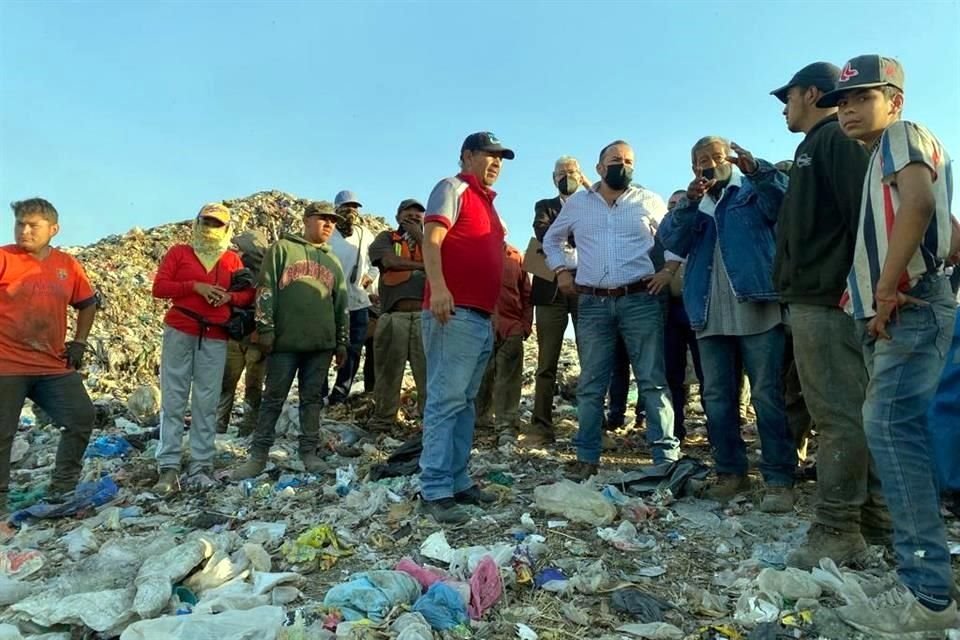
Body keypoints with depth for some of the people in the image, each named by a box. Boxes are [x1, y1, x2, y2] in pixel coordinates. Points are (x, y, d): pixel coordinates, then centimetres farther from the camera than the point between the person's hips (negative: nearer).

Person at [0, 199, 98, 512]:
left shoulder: (68, 265, 5)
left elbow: (88, 304, 18)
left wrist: (79, 342, 11)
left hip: (54, 365, 4)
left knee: (82, 417, 1)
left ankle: (62, 488, 18)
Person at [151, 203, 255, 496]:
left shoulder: (233, 260, 14)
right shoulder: (178, 253, 10)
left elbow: (248, 294, 13)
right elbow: (159, 287, 0)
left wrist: (230, 297, -8)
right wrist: (195, 286, -12)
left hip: (215, 338, 1)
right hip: (179, 332, -1)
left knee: (207, 403, 0)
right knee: (173, 400, -2)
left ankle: (201, 466, 4)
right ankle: (169, 468, 1)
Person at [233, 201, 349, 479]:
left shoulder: (333, 262, 18)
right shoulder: (282, 248, 4)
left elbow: (341, 305, 18)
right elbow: (266, 291, -2)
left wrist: (342, 343, 13)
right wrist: (265, 330, -9)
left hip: (322, 343, 4)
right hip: (285, 341, -3)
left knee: (312, 398, 7)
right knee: (274, 398, 3)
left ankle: (309, 452, 16)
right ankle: (258, 454, 12)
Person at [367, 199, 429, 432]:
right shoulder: (386, 238, 16)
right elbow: (391, 261, -5)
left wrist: (420, 238, 6)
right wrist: (424, 266, 0)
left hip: (425, 314, 2)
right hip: (395, 315, -1)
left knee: (429, 370, -2)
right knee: (388, 371, 2)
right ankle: (382, 421, 11)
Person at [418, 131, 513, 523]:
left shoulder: (486, 201, 25)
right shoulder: (453, 188, 0)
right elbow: (431, 239, -14)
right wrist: (438, 287, -30)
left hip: (482, 317, 10)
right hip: (454, 313, -9)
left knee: (465, 403, 10)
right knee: (446, 401, -10)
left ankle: (458, 481, 17)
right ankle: (435, 491, -6)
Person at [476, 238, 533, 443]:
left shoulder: (516, 257, 10)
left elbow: (526, 295, 10)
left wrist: (526, 325, 3)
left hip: (511, 328, 0)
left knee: (508, 379, -3)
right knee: (481, 377, 10)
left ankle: (506, 425, -2)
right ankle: (481, 417, 24)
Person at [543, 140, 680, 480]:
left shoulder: (649, 201, 9)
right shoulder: (576, 203, 12)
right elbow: (551, 239, 24)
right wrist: (560, 269, 9)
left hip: (641, 300, -1)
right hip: (593, 303, 1)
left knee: (653, 381, -2)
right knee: (590, 384, 5)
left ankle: (666, 456, 4)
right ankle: (587, 457, 13)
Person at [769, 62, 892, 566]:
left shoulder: (835, 139, -5)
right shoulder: (818, 146, 25)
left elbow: (864, 213, -17)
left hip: (826, 301, -10)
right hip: (817, 299, 10)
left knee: (838, 414, -8)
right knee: (852, 411, 12)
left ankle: (836, 530, -2)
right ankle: (874, 519, 21)